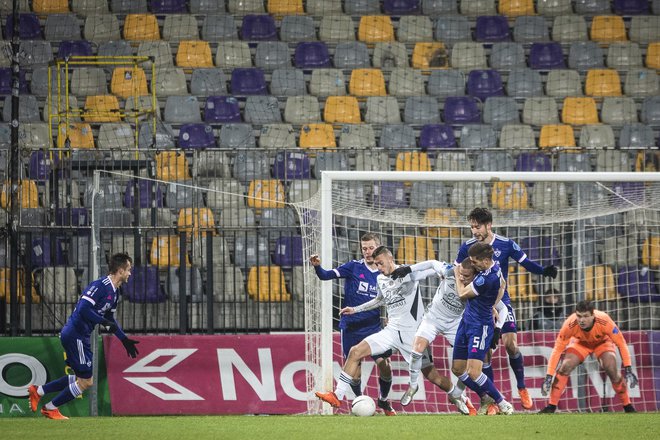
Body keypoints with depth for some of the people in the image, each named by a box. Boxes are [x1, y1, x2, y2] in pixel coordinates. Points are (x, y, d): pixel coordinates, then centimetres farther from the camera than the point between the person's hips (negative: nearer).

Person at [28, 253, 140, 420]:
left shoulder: (114, 293, 13)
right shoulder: (100, 286, -18)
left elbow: (110, 319, 24)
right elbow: (83, 309, -26)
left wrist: (125, 340, 19)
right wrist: (105, 322, -24)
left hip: (80, 336, 10)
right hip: (75, 335, -10)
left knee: (82, 379, 18)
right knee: (85, 381, -4)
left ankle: (38, 391, 23)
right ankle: (51, 408, 9)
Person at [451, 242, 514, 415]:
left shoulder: (486, 279, -27)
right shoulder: (495, 266, 2)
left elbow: (462, 294, -10)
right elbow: (502, 286, 25)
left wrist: (458, 277, 8)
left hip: (480, 327, -10)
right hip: (467, 322, 10)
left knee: (473, 372, -15)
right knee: (457, 368, 11)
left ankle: (502, 403, 1)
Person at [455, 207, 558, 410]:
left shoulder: (506, 244, -7)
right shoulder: (467, 247, -5)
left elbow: (526, 263, -3)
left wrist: (544, 271, -18)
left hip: (501, 301, -1)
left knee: (510, 344, -12)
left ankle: (522, 388, 8)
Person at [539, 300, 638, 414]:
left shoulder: (605, 322, -39)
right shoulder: (570, 325, -36)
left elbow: (621, 344, -27)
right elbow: (557, 349, -29)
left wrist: (628, 370, -30)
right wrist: (549, 377, -33)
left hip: (602, 342, -1)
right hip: (580, 342, 1)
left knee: (612, 370, -22)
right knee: (564, 367, -21)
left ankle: (628, 406, -4)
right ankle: (551, 406, -10)